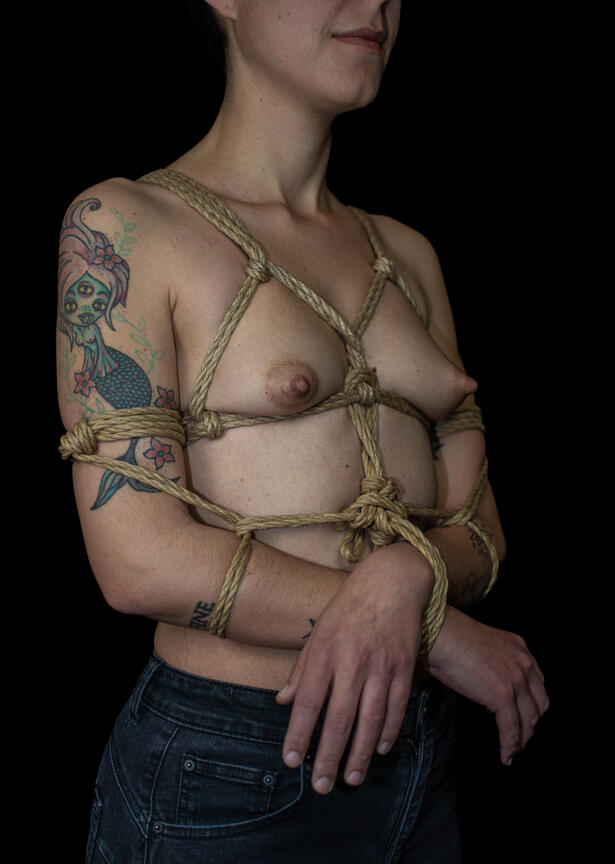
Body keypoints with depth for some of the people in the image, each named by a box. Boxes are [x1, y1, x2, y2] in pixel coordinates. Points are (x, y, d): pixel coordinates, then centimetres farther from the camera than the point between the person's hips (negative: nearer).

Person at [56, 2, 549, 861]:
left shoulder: (407, 256, 8)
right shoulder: (122, 224, -9)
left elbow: (480, 532, 4)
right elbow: (140, 560, -18)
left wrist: (402, 578, -18)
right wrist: (441, 630, -14)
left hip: (420, 757, 6)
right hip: (225, 783, -5)